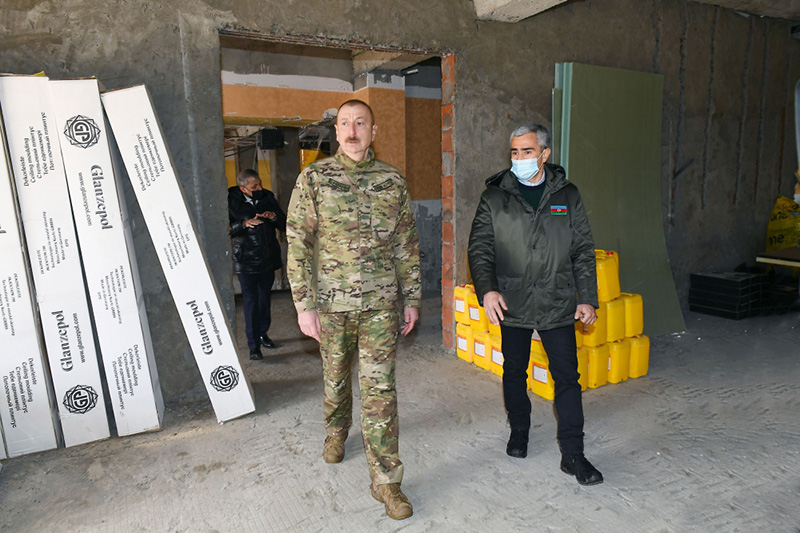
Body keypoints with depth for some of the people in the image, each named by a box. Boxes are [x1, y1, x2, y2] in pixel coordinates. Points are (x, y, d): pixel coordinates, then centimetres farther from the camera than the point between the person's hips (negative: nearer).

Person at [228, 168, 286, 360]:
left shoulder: (267, 198, 5)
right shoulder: (231, 202, -7)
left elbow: (285, 226, 8)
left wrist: (274, 216, -12)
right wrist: (243, 224, -24)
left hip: (269, 258, 4)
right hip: (246, 260, -4)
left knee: (264, 297, 16)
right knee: (250, 301, -5)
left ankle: (262, 333, 33)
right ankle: (254, 345, 1)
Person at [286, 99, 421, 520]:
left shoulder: (393, 181, 2)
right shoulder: (313, 178, -3)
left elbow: (407, 246, 7)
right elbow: (298, 244, -4)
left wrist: (411, 299, 6)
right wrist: (304, 305, -9)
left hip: (380, 303, 0)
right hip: (331, 302, 0)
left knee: (379, 387, -1)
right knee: (336, 375, 18)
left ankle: (385, 478, 11)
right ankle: (336, 431, 48)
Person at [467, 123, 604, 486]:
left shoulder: (567, 196, 5)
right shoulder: (495, 197, 1)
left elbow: (583, 252, 7)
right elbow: (479, 248, -3)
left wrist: (587, 299, 1)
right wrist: (488, 289, -19)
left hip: (557, 305, 1)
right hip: (511, 304, 0)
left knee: (567, 377, 2)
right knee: (514, 372, 14)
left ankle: (572, 454, 15)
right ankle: (519, 431, 36)